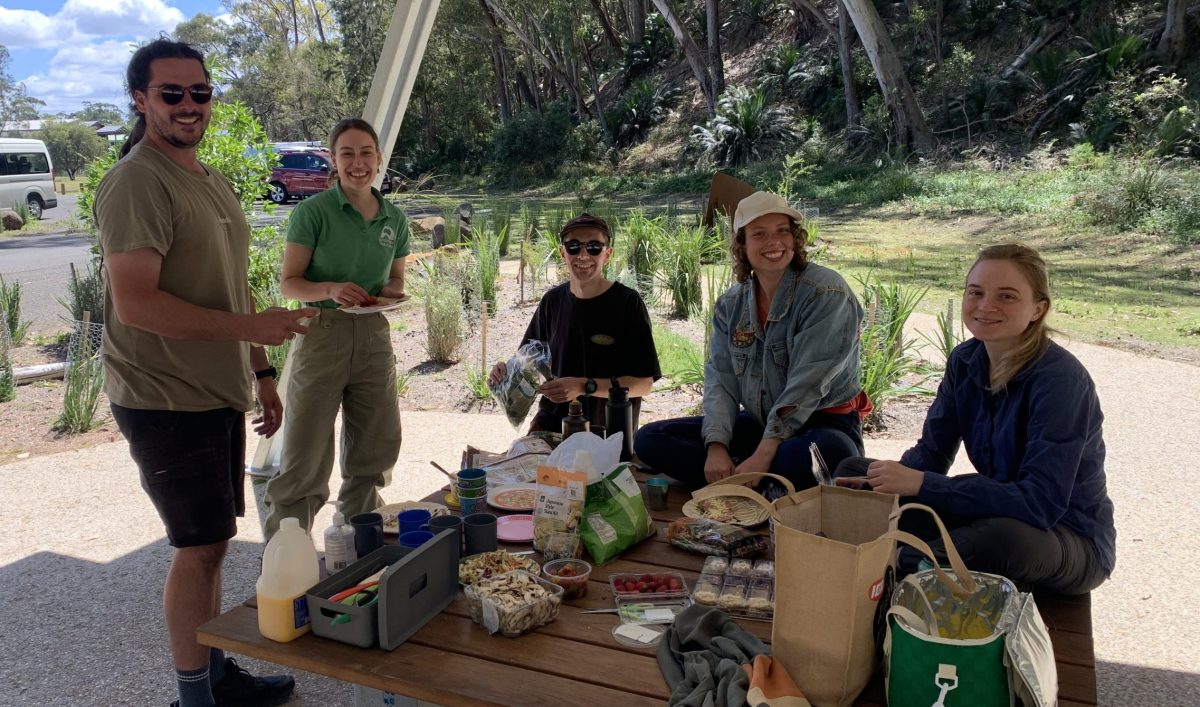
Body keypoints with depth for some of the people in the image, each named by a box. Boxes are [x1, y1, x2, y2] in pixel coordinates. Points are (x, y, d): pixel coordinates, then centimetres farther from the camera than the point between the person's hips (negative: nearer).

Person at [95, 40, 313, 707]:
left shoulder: (214, 181, 15)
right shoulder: (137, 183, -14)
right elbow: (135, 304, -23)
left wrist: (262, 373, 17)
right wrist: (251, 326, -24)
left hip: (219, 395, 9)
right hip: (167, 401, -8)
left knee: (212, 541, 16)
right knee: (200, 547, 0)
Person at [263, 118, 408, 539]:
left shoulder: (395, 219, 7)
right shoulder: (313, 211, -7)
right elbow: (289, 282, -7)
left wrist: (393, 293, -5)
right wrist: (331, 290, -25)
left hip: (374, 336, 5)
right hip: (322, 334, -5)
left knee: (376, 449, 13)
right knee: (306, 457, -4)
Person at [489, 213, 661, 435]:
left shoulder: (628, 303, -9)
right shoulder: (553, 300, 5)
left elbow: (643, 384, -11)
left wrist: (585, 387, -23)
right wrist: (508, 371, -5)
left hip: (608, 433, -1)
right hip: (551, 424, 1)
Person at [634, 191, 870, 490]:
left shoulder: (826, 293, -14)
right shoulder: (731, 304, 5)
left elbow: (806, 386, -20)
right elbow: (720, 378, -1)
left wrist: (763, 455, -26)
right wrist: (716, 447, -18)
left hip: (822, 425, -6)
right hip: (758, 422, 6)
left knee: (829, 452, -43)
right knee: (649, 439, -7)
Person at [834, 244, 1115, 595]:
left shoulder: (1060, 379, -24)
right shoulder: (965, 360, -3)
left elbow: (1041, 502, -32)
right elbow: (932, 452, 1)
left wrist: (920, 483, -34)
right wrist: (892, 480, -22)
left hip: (1071, 538, -6)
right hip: (994, 513, 6)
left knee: (1003, 536, -42)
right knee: (854, 472, -2)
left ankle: (894, 566, -18)